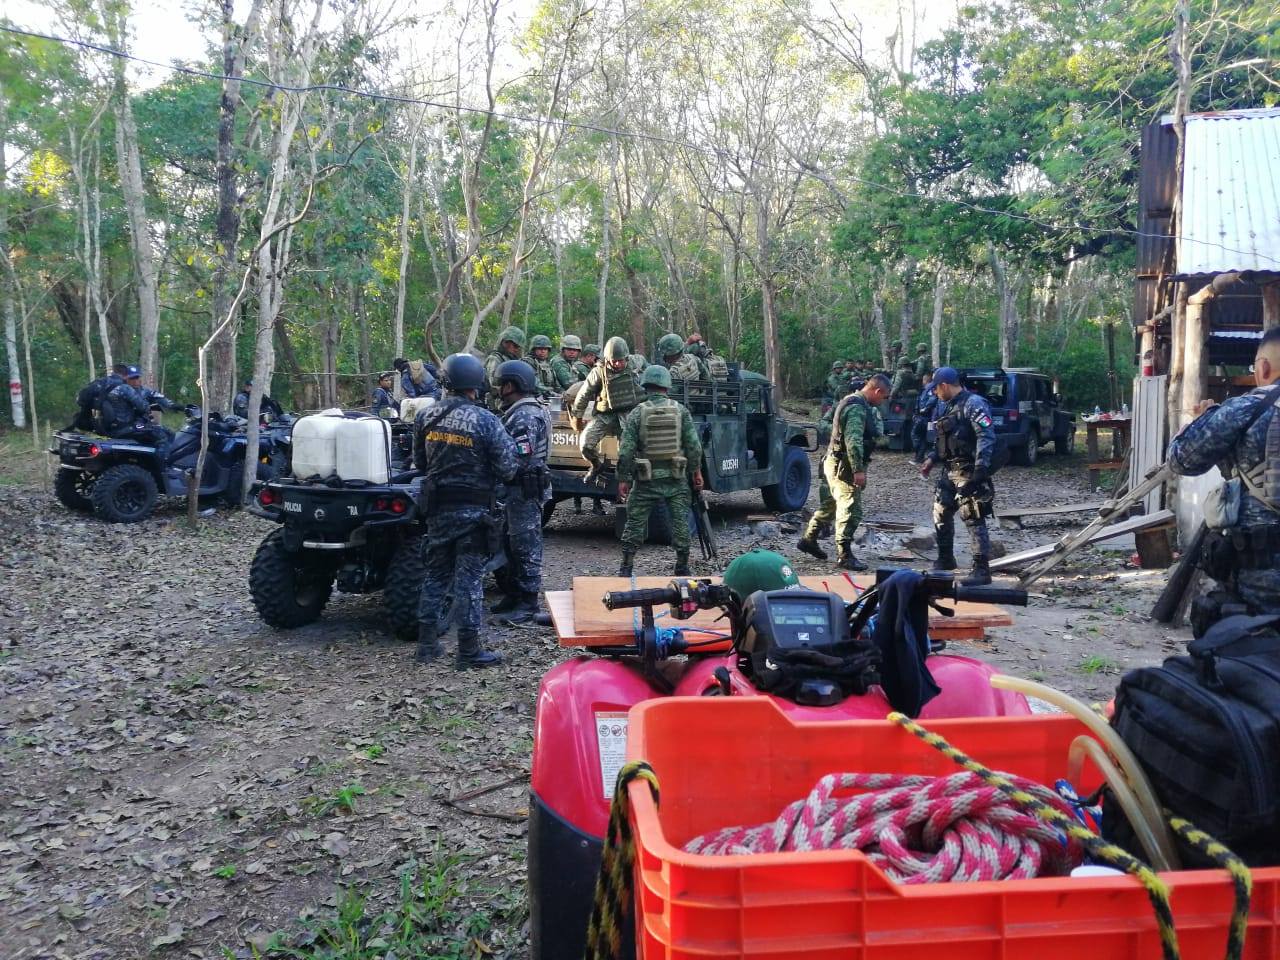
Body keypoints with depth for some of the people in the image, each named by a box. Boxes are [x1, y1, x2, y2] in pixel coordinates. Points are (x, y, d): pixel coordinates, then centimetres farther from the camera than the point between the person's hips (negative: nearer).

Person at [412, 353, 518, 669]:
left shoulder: (426, 417, 0)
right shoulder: (485, 421, -15)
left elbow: (419, 463, 10)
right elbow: (508, 467, -14)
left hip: (438, 509, 5)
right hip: (473, 511, -5)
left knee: (436, 574, 16)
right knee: (469, 578, 1)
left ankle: (427, 643, 21)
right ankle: (469, 651, 5)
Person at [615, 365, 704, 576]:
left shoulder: (637, 413, -5)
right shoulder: (680, 410, -2)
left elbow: (626, 451, -7)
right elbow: (693, 446, -1)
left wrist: (623, 479, 0)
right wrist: (696, 471, 11)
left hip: (646, 479, -1)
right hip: (676, 479, 1)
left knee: (635, 522, 8)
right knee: (680, 523, 9)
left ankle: (626, 568, 10)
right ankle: (682, 568, 15)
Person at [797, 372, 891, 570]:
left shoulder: (853, 402, 16)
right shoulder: (857, 407, -18)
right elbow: (853, 441, -28)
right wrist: (858, 470, -31)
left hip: (834, 463, 11)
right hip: (844, 467, -11)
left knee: (830, 505, 20)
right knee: (851, 511, -8)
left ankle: (808, 539, 31)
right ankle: (844, 556, -5)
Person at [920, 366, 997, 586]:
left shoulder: (973, 403, -13)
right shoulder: (946, 406, 16)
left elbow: (986, 436, -21)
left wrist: (981, 466, -29)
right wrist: (932, 460, 19)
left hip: (968, 472, -10)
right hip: (949, 471, 10)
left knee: (974, 519, -8)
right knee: (941, 513, 16)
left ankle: (982, 570, -5)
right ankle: (945, 560, 31)